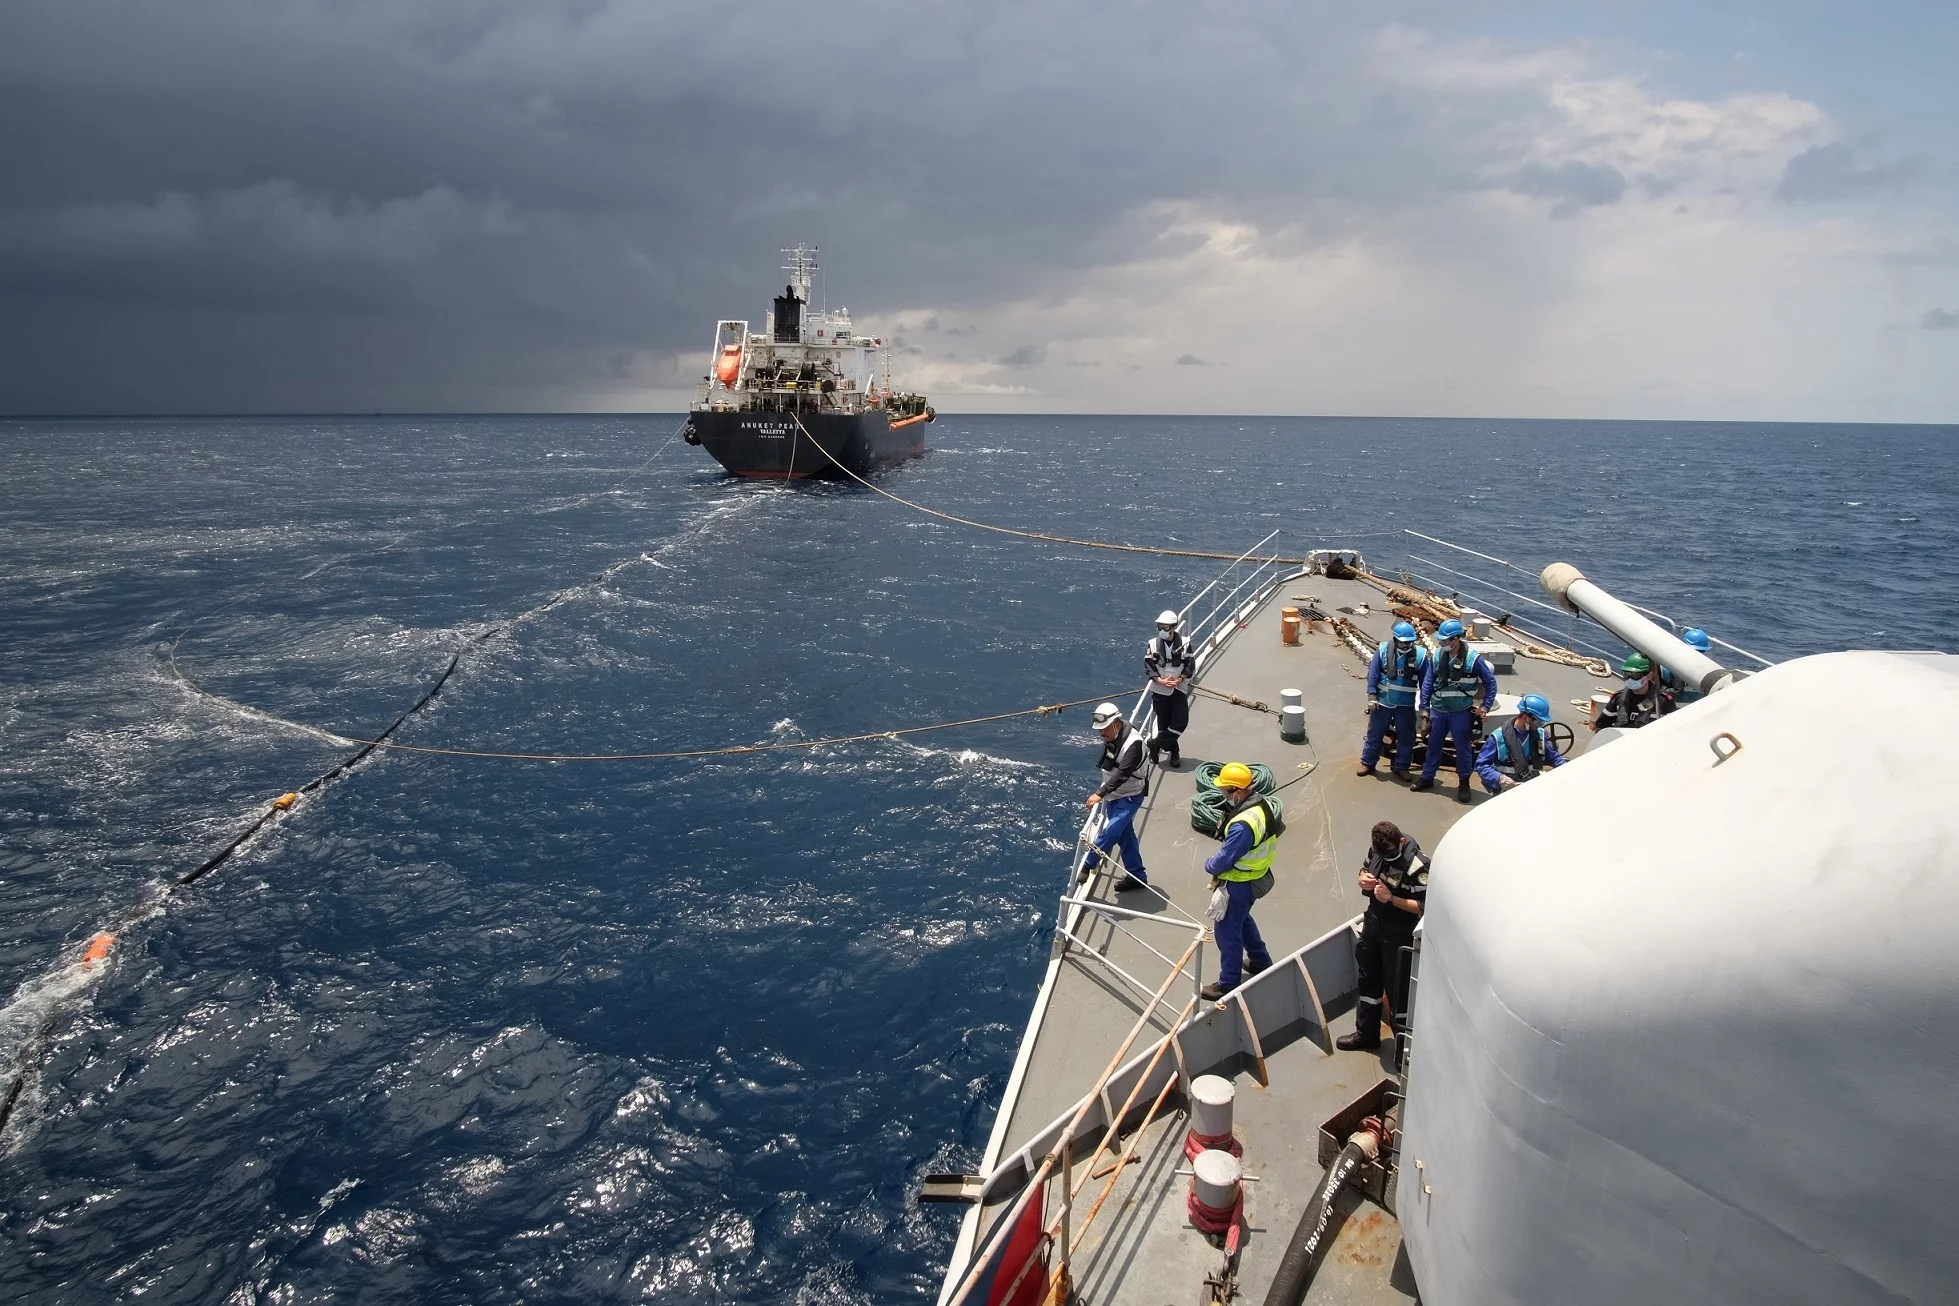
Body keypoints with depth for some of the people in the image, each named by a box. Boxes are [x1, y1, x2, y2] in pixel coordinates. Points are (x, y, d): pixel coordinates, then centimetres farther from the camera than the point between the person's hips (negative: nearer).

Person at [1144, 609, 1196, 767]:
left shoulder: (1184, 644, -5)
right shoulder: (1153, 645, -4)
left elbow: (1190, 666, -2)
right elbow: (1148, 667, -3)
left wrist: (1179, 680, -17)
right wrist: (1161, 681, -16)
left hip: (1179, 688, 0)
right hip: (1159, 689, 0)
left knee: (1181, 722, -8)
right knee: (1163, 723, 4)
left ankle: (1155, 744, 8)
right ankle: (1174, 752, 22)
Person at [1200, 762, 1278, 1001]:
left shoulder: (1243, 825, -36)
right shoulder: (1262, 802, -7)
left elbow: (1224, 860, -28)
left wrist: (1209, 865, -4)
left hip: (1239, 884, -10)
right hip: (1257, 874, 10)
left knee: (1227, 931, 6)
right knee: (1242, 919, 30)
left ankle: (1228, 983, 20)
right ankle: (1260, 961, 48)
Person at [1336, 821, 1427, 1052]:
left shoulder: (1417, 865, -27)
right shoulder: (1376, 848, -8)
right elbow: (1365, 868, 11)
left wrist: (1391, 899, -32)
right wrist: (1363, 879, -12)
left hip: (1398, 934, -7)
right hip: (1372, 923, 7)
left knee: (1397, 988, 6)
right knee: (1368, 980, 20)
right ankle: (1366, 1034, 38)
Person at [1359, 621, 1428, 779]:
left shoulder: (1420, 654, -7)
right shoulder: (1383, 650, -8)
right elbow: (1373, 674, -6)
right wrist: (1372, 696, -11)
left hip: (1405, 705, 1)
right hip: (1382, 702, 0)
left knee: (1406, 737, 10)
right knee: (1374, 734, 10)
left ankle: (1401, 767, 25)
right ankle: (1368, 763, 24)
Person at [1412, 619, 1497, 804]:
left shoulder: (1473, 658, -12)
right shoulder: (1437, 657, -3)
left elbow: (1490, 682, -3)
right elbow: (1427, 682, 4)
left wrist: (1485, 706, -6)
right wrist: (1425, 707, 3)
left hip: (1461, 712, -3)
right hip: (1438, 710, 3)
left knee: (1462, 747, 5)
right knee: (1433, 745, 14)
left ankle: (1464, 783, 19)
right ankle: (1427, 777, 28)